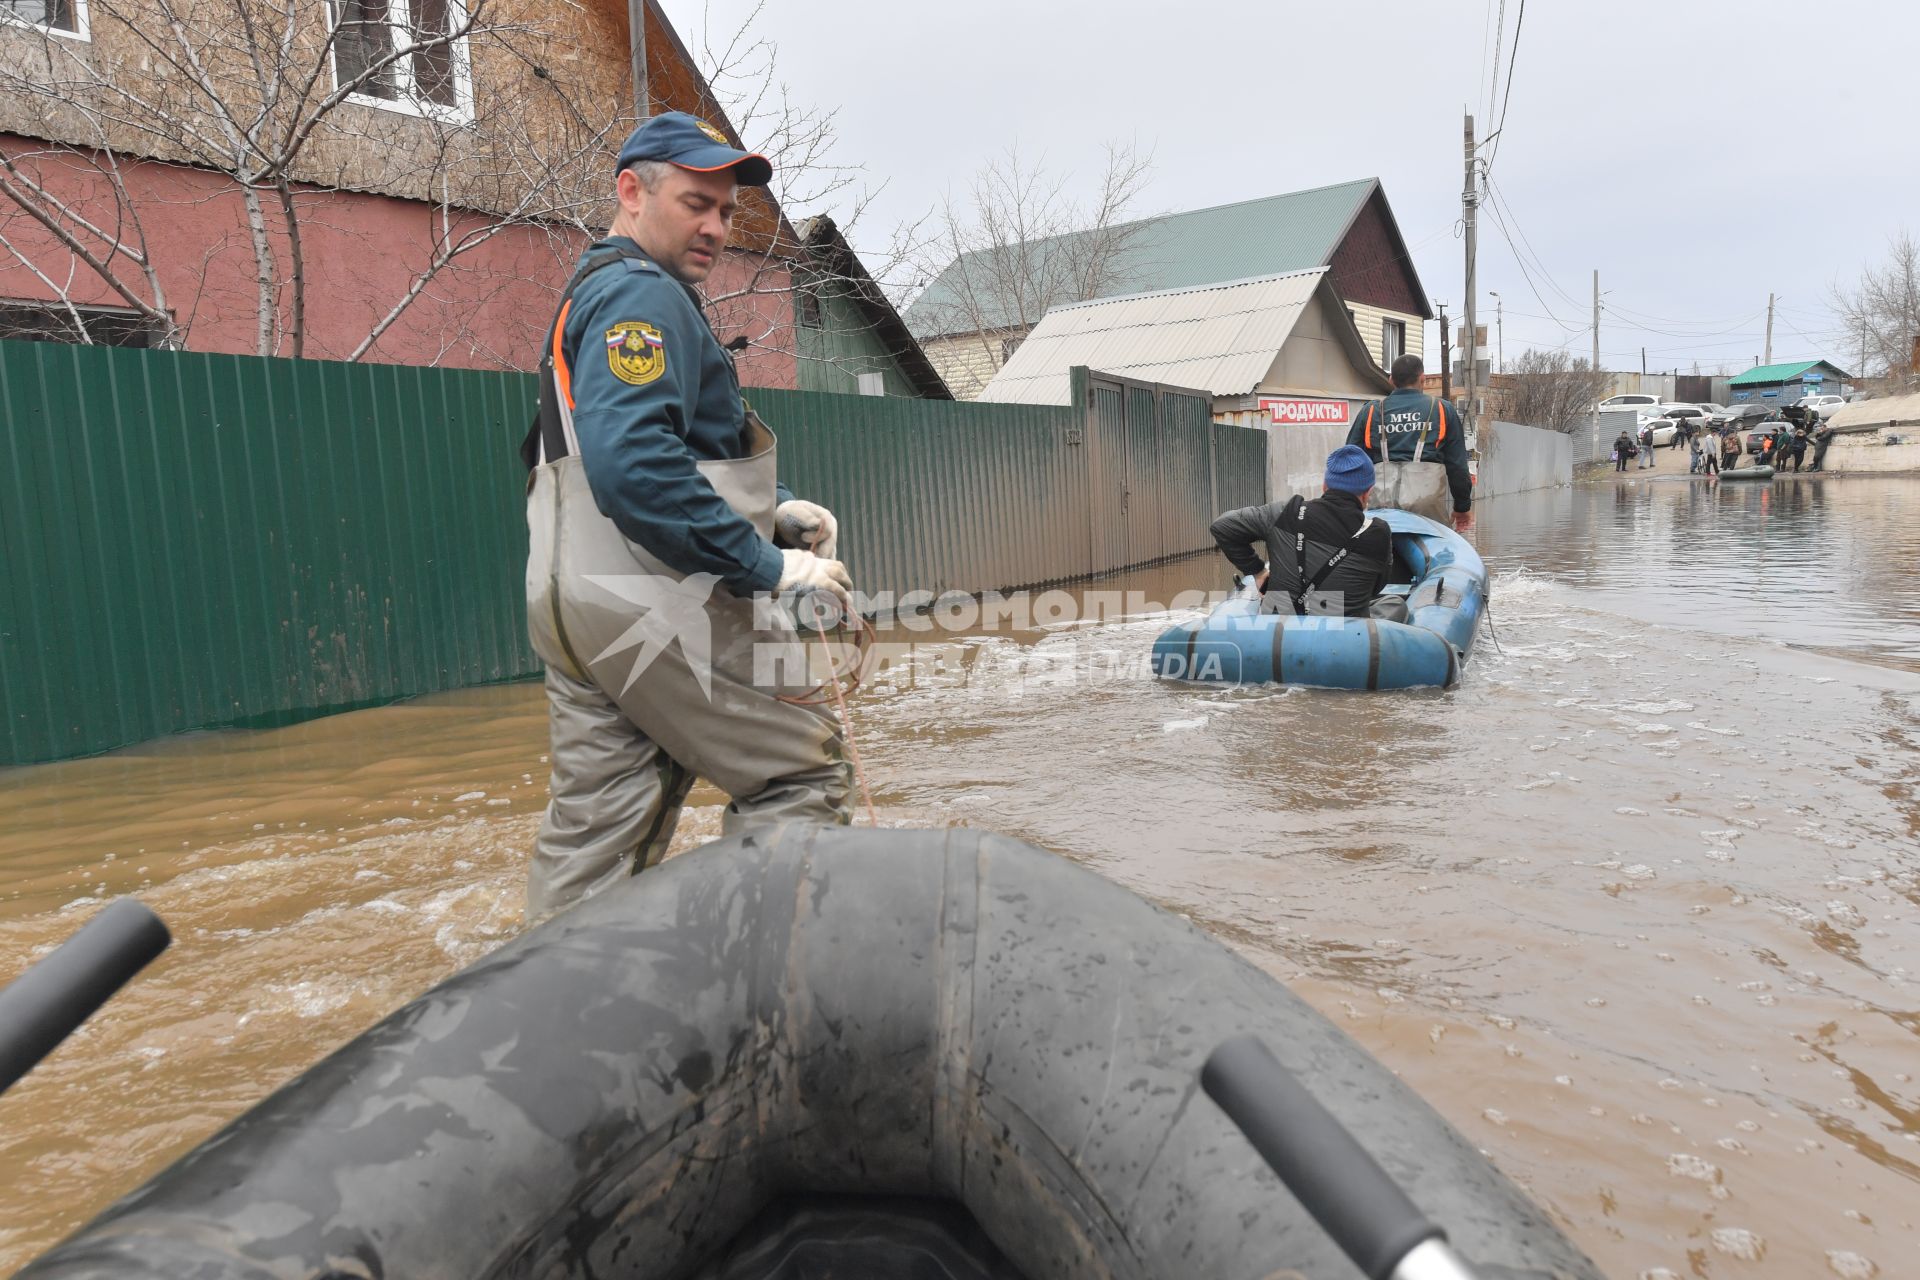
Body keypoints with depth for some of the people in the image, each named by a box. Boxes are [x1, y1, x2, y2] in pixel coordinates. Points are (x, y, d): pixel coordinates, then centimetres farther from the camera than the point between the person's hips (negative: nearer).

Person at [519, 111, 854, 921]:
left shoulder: (592, 292, 24)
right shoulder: (642, 294, -10)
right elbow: (635, 465, -25)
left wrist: (774, 508, 13)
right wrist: (767, 564, -21)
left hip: (575, 606, 10)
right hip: (652, 608, -10)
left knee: (595, 823, 12)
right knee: (801, 773, 0)